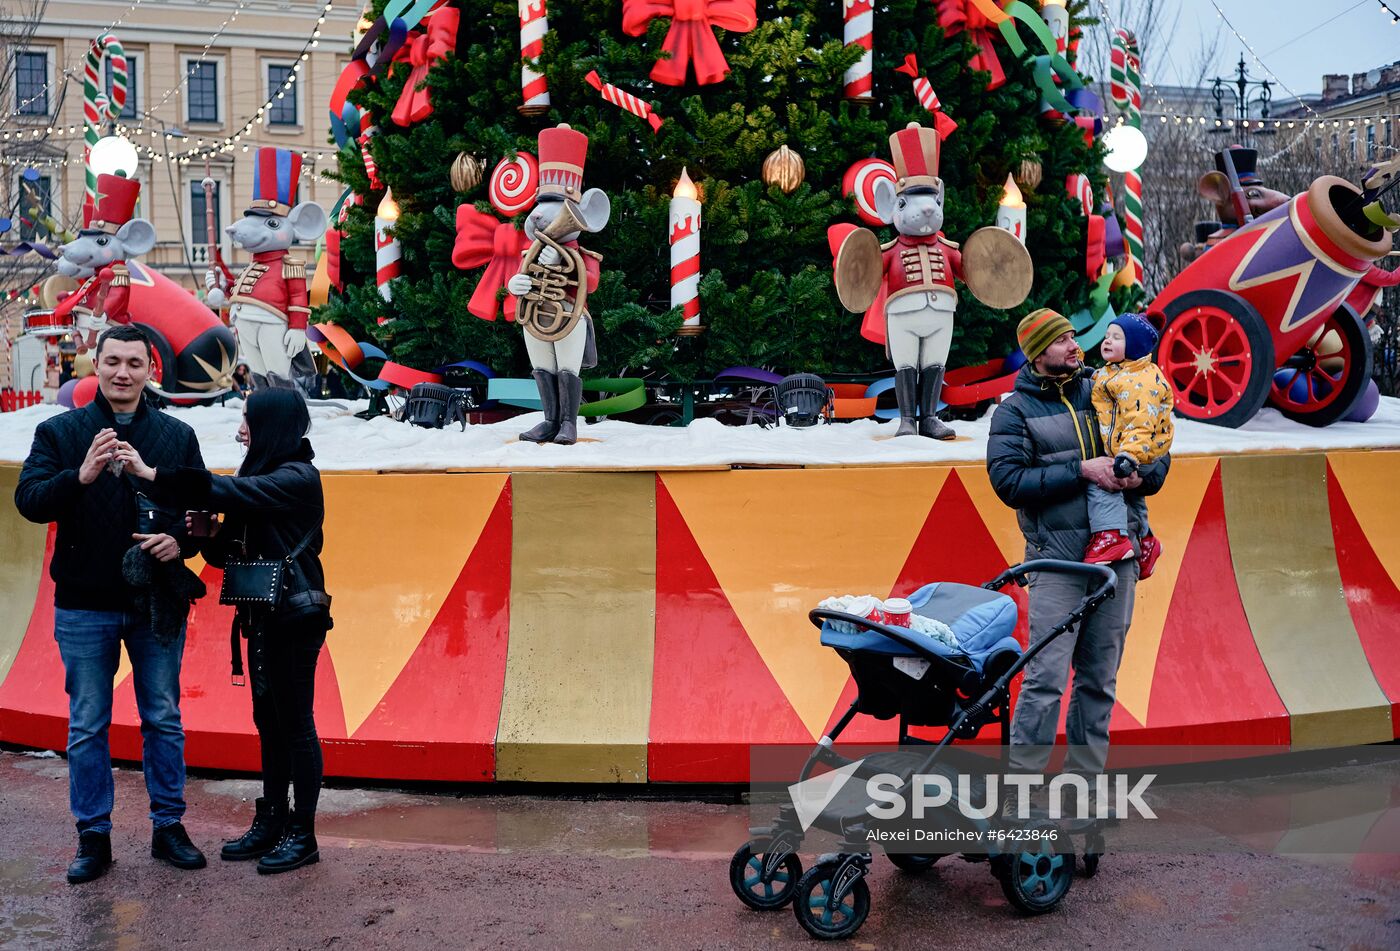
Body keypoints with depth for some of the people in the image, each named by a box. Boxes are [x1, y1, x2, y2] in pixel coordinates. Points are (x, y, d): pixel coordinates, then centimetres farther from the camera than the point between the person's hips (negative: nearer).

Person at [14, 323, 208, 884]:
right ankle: (93, 838, 18)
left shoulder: (177, 436, 4)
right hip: (85, 606, -1)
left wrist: (181, 540, -14)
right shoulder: (59, 432, 0)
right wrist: (81, 476, -30)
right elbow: (28, 500, -12)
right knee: (87, 727, 7)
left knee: (164, 721, 9)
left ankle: (169, 827, 22)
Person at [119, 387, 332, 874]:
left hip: (295, 619, -8)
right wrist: (207, 534, -9)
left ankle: (302, 834, 9)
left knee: (295, 725, -1)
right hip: (264, 616, 8)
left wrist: (152, 475, -23)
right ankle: (272, 821, 24)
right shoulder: (265, 475, 12)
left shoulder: (297, 478, -13)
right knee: (269, 722, 14)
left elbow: (229, 491, -26)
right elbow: (234, 549, 12)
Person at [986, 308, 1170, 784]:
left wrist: (1141, 476, -6)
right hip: (1058, 556, -4)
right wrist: (1080, 470, -16)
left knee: (1100, 675, 9)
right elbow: (1009, 481, -11)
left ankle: (1085, 773, 19)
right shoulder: (1014, 411, 1)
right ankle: (1022, 778, -1)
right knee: (1047, 674, -9)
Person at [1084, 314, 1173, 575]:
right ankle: (1144, 540, 43)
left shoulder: (1143, 380, -19)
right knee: (1129, 494, 25)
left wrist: (1130, 453, -39)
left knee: (1100, 479, -28)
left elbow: (1141, 421, -30)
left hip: (1137, 454, -11)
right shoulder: (1109, 374, 14)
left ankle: (1110, 536, -33)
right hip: (1115, 453, 11)